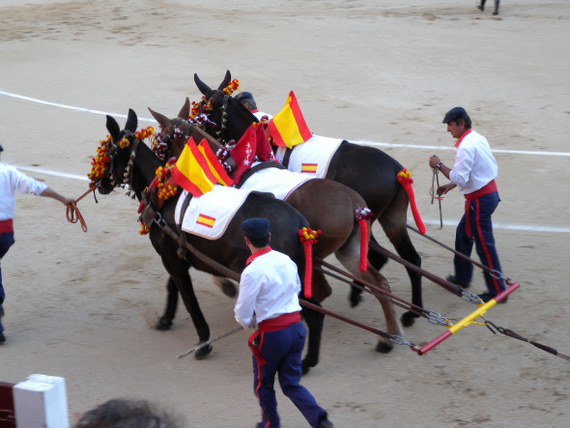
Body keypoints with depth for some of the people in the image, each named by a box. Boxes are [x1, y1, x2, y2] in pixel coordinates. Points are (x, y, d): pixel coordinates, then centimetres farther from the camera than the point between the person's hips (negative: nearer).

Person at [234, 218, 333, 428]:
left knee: (263, 384, 18)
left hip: (272, 334, -6)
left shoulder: (252, 272, -18)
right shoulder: (286, 260, 3)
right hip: (296, 326, 6)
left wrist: (248, 323, 9)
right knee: (291, 383, 13)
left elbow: (243, 313, -14)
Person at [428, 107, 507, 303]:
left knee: (485, 246, -4)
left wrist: (439, 165, -13)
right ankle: (462, 276, 37)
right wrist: (450, 186, 18)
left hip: (480, 200, -10)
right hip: (490, 191, 10)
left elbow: (459, 178, -24)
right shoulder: (478, 138, 10)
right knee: (463, 234, 24)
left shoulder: (466, 147, -22)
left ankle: (497, 291, 1)